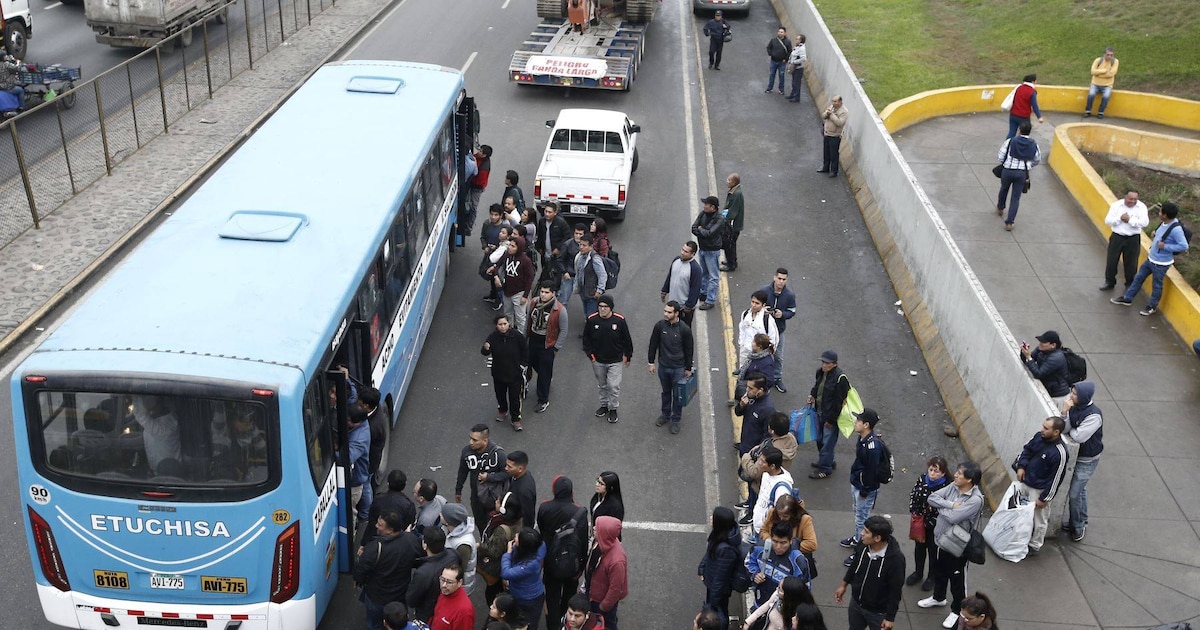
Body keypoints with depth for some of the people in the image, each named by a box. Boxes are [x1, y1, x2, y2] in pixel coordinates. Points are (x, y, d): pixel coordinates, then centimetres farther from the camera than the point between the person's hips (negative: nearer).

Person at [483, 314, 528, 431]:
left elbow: (524, 352, -1)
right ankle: (503, 411, 49)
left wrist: (521, 365, -3)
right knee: (500, 394, 22)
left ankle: (516, 419, 22)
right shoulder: (493, 337, -16)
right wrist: (485, 349, -40)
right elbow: (485, 353, -18)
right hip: (498, 373, 2)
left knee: (515, 397, 5)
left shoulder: (517, 336, -17)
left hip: (515, 373, -2)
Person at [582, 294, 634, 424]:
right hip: (598, 361, 2)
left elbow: (627, 339, -3)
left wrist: (627, 356, 2)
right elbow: (586, 339, 2)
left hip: (616, 361, -2)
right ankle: (604, 405, 39)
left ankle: (613, 408, 17)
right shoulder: (592, 320, -12)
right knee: (602, 385, 18)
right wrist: (590, 354, -1)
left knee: (613, 386, -2)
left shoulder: (619, 320, -16)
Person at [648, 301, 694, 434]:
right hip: (663, 367, 3)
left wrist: (688, 368, 0)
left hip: (678, 368, -3)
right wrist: (651, 362, 5)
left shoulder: (684, 329, -17)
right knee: (666, 392, 20)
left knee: (677, 394, 9)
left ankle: (675, 420, 25)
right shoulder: (659, 325, -10)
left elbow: (688, 350, -6)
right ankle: (665, 414, 40)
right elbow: (653, 344, 3)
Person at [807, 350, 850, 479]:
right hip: (819, 412, 9)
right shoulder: (820, 372, 0)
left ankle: (825, 469, 16)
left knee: (827, 442, 2)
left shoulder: (840, 378, -25)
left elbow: (839, 401, -22)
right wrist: (812, 395, 1)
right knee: (819, 438, 22)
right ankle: (828, 461, 42)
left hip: (831, 416, -9)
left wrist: (830, 420, -17)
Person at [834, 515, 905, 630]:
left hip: (878, 612, -5)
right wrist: (844, 585, 14)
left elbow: (895, 591, -21)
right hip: (856, 603, 5)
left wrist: (890, 617, -15)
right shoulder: (862, 545, -17)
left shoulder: (895, 559, -31)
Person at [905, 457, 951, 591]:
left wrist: (931, 522, -18)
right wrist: (914, 513, -7)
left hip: (935, 526, -4)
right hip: (919, 521, 4)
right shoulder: (922, 479, -12)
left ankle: (932, 577, 38)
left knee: (933, 550, 16)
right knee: (919, 547, 23)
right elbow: (912, 495, 1)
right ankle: (918, 572, 45)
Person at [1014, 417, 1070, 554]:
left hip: (1040, 489, -7)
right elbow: (1027, 449, 11)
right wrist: (1021, 466, -3)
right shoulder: (1039, 436, -9)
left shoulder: (1059, 453, -30)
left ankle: (1035, 546, 31)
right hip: (1026, 481, 8)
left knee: (1039, 519, 12)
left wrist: (1044, 498, -16)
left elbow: (1055, 479, -23)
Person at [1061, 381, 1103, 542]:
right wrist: (1064, 413, -27)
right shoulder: (1074, 407, -6)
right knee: (1080, 490, 22)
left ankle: (1078, 526, 17)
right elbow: (1065, 428, -12)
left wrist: (1069, 429, -12)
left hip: (1087, 460, -7)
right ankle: (1081, 522, 40)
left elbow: (1079, 436, -31)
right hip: (1075, 455, 7)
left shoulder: (1093, 415, -29)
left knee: (1074, 494, -3)